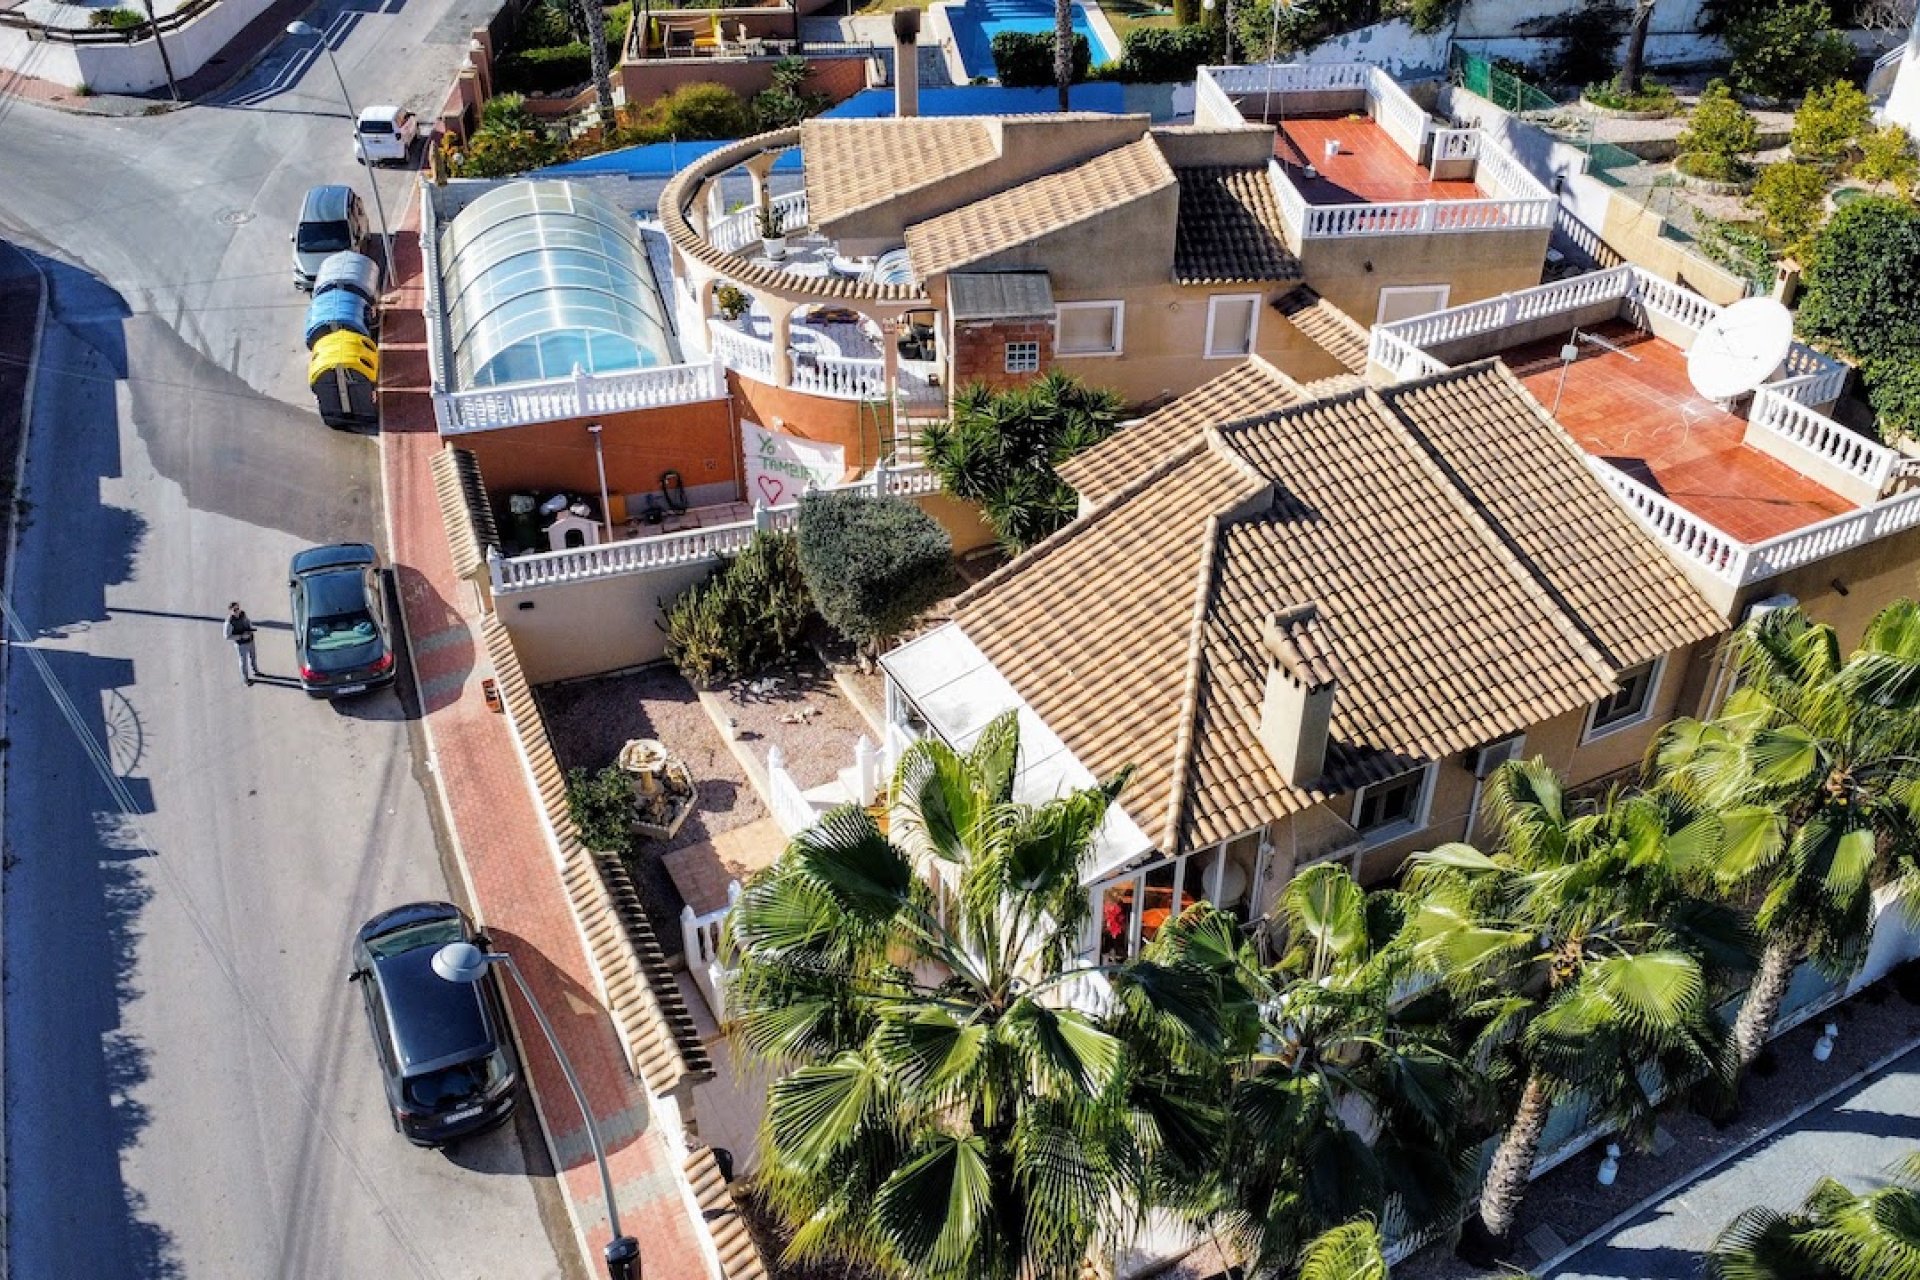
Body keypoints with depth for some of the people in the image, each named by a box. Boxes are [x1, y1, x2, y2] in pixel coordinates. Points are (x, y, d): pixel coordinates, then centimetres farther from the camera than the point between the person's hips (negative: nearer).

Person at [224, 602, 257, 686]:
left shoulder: (243, 613, -14)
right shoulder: (229, 622, -30)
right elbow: (227, 636, -24)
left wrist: (251, 628, -9)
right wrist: (241, 636, -29)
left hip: (250, 640, 6)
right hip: (241, 644, -6)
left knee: (253, 657, 28)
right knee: (244, 661, 14)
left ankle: (255, 671, 55)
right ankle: (246, 678, 37)